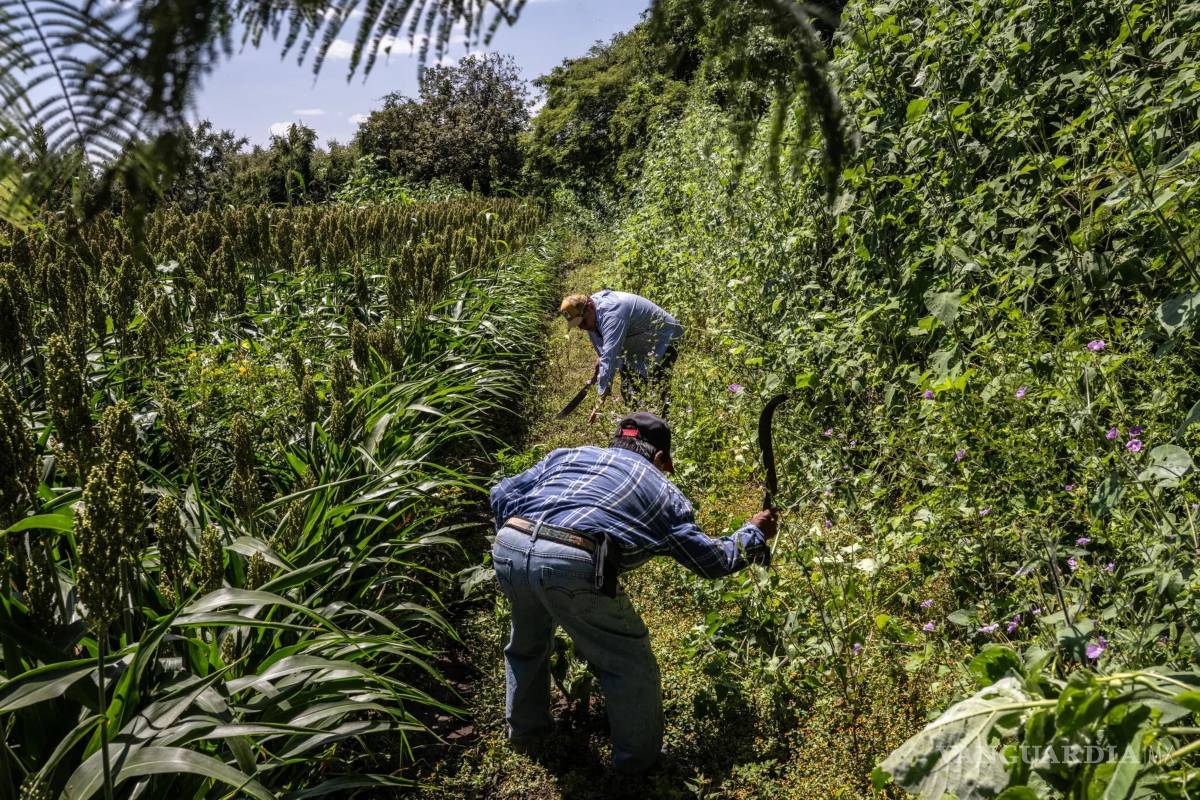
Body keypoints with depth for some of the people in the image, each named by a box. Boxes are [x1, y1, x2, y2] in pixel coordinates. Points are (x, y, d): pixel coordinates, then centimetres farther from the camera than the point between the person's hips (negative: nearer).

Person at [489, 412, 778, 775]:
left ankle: (524, 730, 53)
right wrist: (752, 533, 45)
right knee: (629, 663, 18)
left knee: (527, 643, 34)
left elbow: (502, 494, 24)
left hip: (508, 549, 5)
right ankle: (638, 758, 35)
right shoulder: (663, 492, 20)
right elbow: (712, 561, 27)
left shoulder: (570, 455, 28)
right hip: (573, 566, -5)